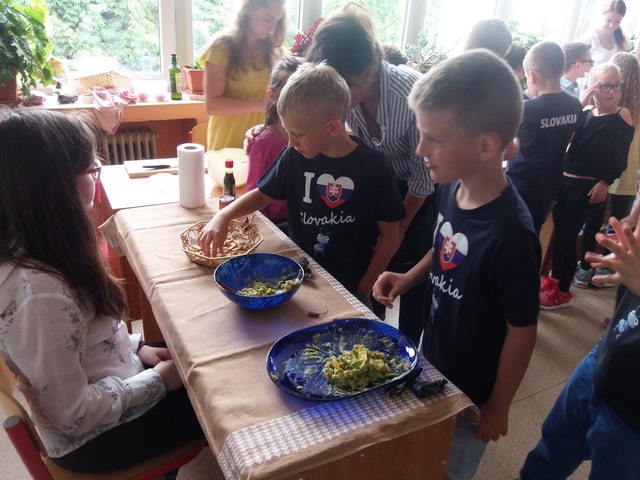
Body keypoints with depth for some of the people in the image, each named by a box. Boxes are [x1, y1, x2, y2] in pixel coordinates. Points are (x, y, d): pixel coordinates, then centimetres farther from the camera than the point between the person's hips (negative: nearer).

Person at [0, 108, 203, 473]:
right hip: (94, 438, -7)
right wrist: (158, 381, -16)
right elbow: (74, 415, -27)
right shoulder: (41, 293, -36)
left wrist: (135, 346, 2)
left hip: (109, 383, 8)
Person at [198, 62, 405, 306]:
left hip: (351, 288, -2)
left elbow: (390, 236, -9)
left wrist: (362, 291, -9)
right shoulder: (294, 157, -7)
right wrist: (223, 216, -8)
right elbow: (262, 194, 9)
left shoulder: (374, 167, -16)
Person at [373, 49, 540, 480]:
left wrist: (498, 408, -10)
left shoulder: (511, 234, -33)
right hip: (432, 364, 6)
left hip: (471, 392, -6)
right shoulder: (451, 189, -12)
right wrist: (409, 278, -9)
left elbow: (522, 332, -21)